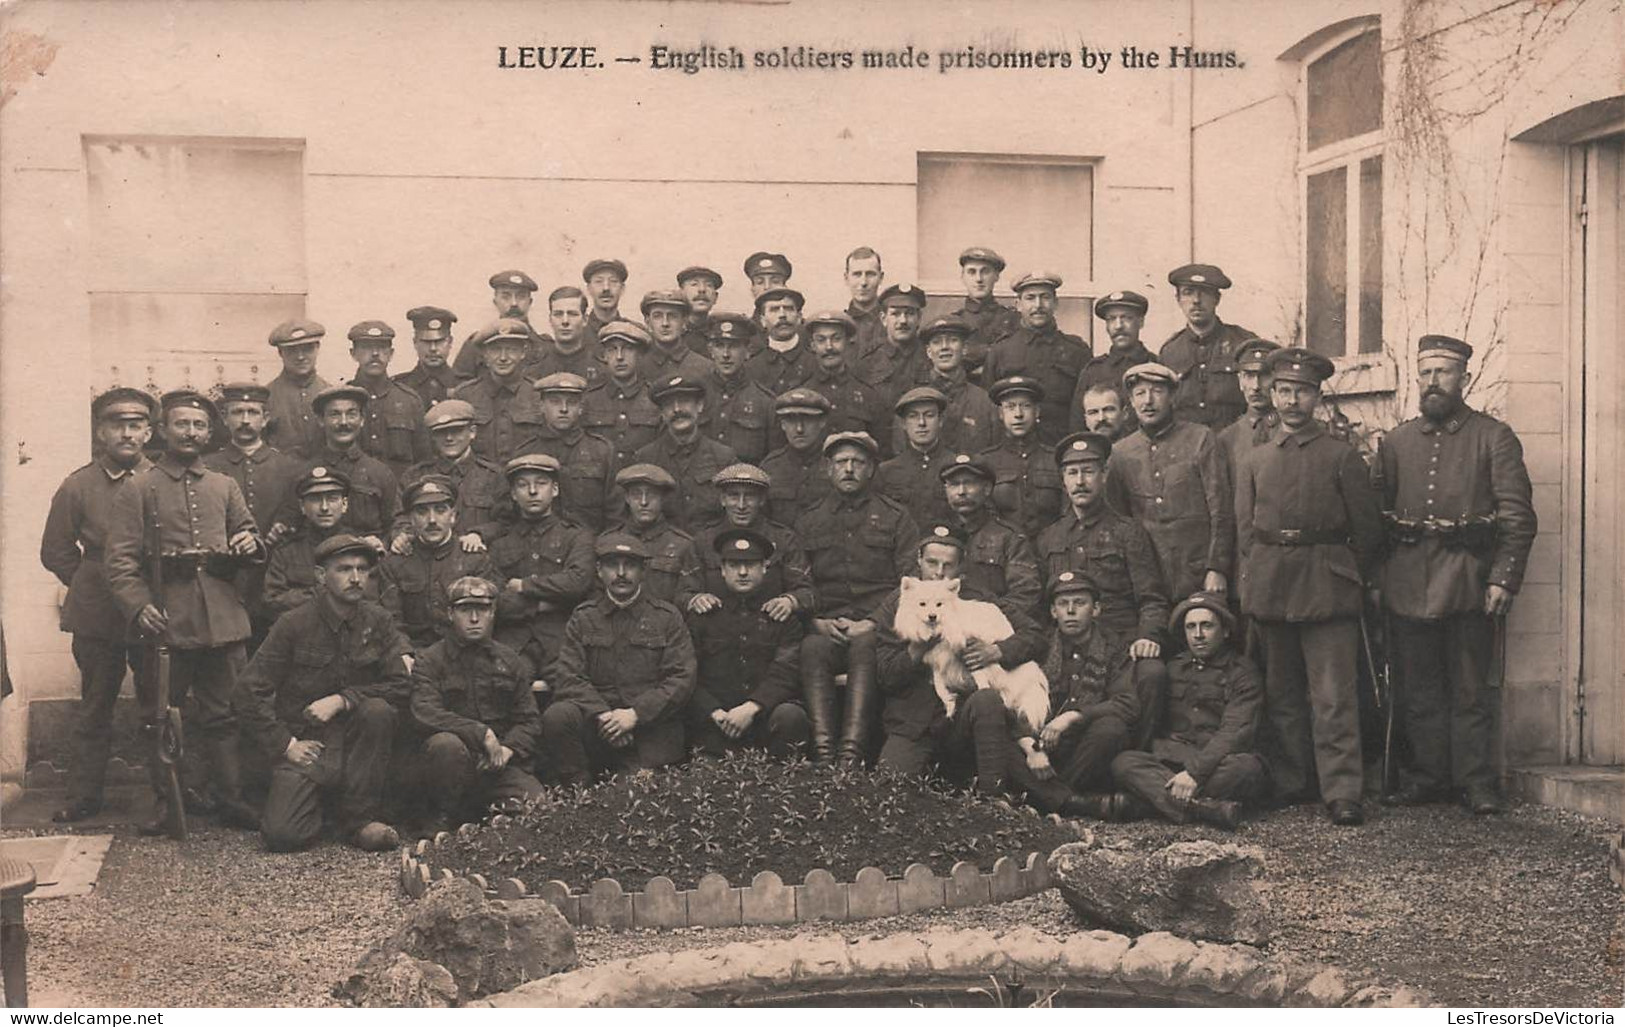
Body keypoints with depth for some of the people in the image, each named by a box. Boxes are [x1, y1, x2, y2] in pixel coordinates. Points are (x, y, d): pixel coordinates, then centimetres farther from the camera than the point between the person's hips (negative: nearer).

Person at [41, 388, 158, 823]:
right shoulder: (77, 486, 2)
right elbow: (56, 552, 9)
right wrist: (95, 585, 5)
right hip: (97, 617, 0)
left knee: (159, 706, 5)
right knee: (94, 708, 9)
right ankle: (84, 796, 18)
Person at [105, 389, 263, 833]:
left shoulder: (225, 487, 15)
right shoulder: (136, 490, 3)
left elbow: (248, 535, 20)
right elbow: (121, 560, -3)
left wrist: (251, 543, -5)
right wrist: (138, 606, -18)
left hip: (223, 619, 3)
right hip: (167, 621, -2)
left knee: (223, 713, 6)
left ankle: (231, 799, 13)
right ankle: (169, 802, 14)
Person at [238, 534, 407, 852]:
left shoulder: (377, 621, 0)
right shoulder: (294, 625, -7)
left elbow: (399, 685, -5)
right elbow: (253, 690, -6)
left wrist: (341, 700, -16)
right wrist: (285, 744, -12)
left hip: (353, 738, 2)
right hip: (306, 744, -2)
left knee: (378, 710, -31)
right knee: (282, 835, -21)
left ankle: (359, 817, -14)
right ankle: (318, 802, 17)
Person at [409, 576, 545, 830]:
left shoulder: (511, 662, 15)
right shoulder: (428, 661, 3)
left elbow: (530, 721, 10)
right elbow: (425, 714, -14)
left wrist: (508, 749, -12)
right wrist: (482, 734, -21)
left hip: (500, 763, 2)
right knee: (446, 744, -36)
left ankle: (493, 810, 8)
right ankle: (445, 816, -10)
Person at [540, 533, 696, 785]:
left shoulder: (667, 617, 8)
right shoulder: (583, 617, 12)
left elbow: (683, 679, -1)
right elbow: (568, 677, 2)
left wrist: (635, 714, -13)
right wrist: (603, 714, -16)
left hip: (652, 725, -2)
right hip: (595, 721, 2)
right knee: (556, 716, -28)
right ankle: (576, 791, -13)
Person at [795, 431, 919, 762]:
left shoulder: (895, 517, 15)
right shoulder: (808, 521, 22)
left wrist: (875, 622, -8)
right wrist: (819, 620, -4)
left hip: (877, 626, -1)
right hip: (825, 626, 2)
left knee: (866, 647, -36)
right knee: (812, 649, -33)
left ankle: (852, 753, -45)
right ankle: (823, 751, -41)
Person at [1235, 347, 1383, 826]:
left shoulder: (1343, 457, 4)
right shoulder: (1254, 461, 13)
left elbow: (1368, 530, 6)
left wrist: (1351, 583, 4)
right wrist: (1258, 580, 6)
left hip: (1328, 587, -3)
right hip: (1268, 586, 4)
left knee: (1333, 696, -7)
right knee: (1281, 692, 9)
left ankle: (1343, 793, -7)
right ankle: (1289, 785, 18)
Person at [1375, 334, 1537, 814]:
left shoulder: (1494, 438, 2)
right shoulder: (1396, 442, 13)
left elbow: (1518, 517, -3)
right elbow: (1378, 513, 14)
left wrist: (1503, 580, -11)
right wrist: (1373, 578, 6)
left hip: (1469, 585, -3)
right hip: (1408, 585, 4)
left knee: (1471, 690, 1)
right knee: (1419, 689, 8)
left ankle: (1477, 781, 8)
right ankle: (1429, 776, 17)